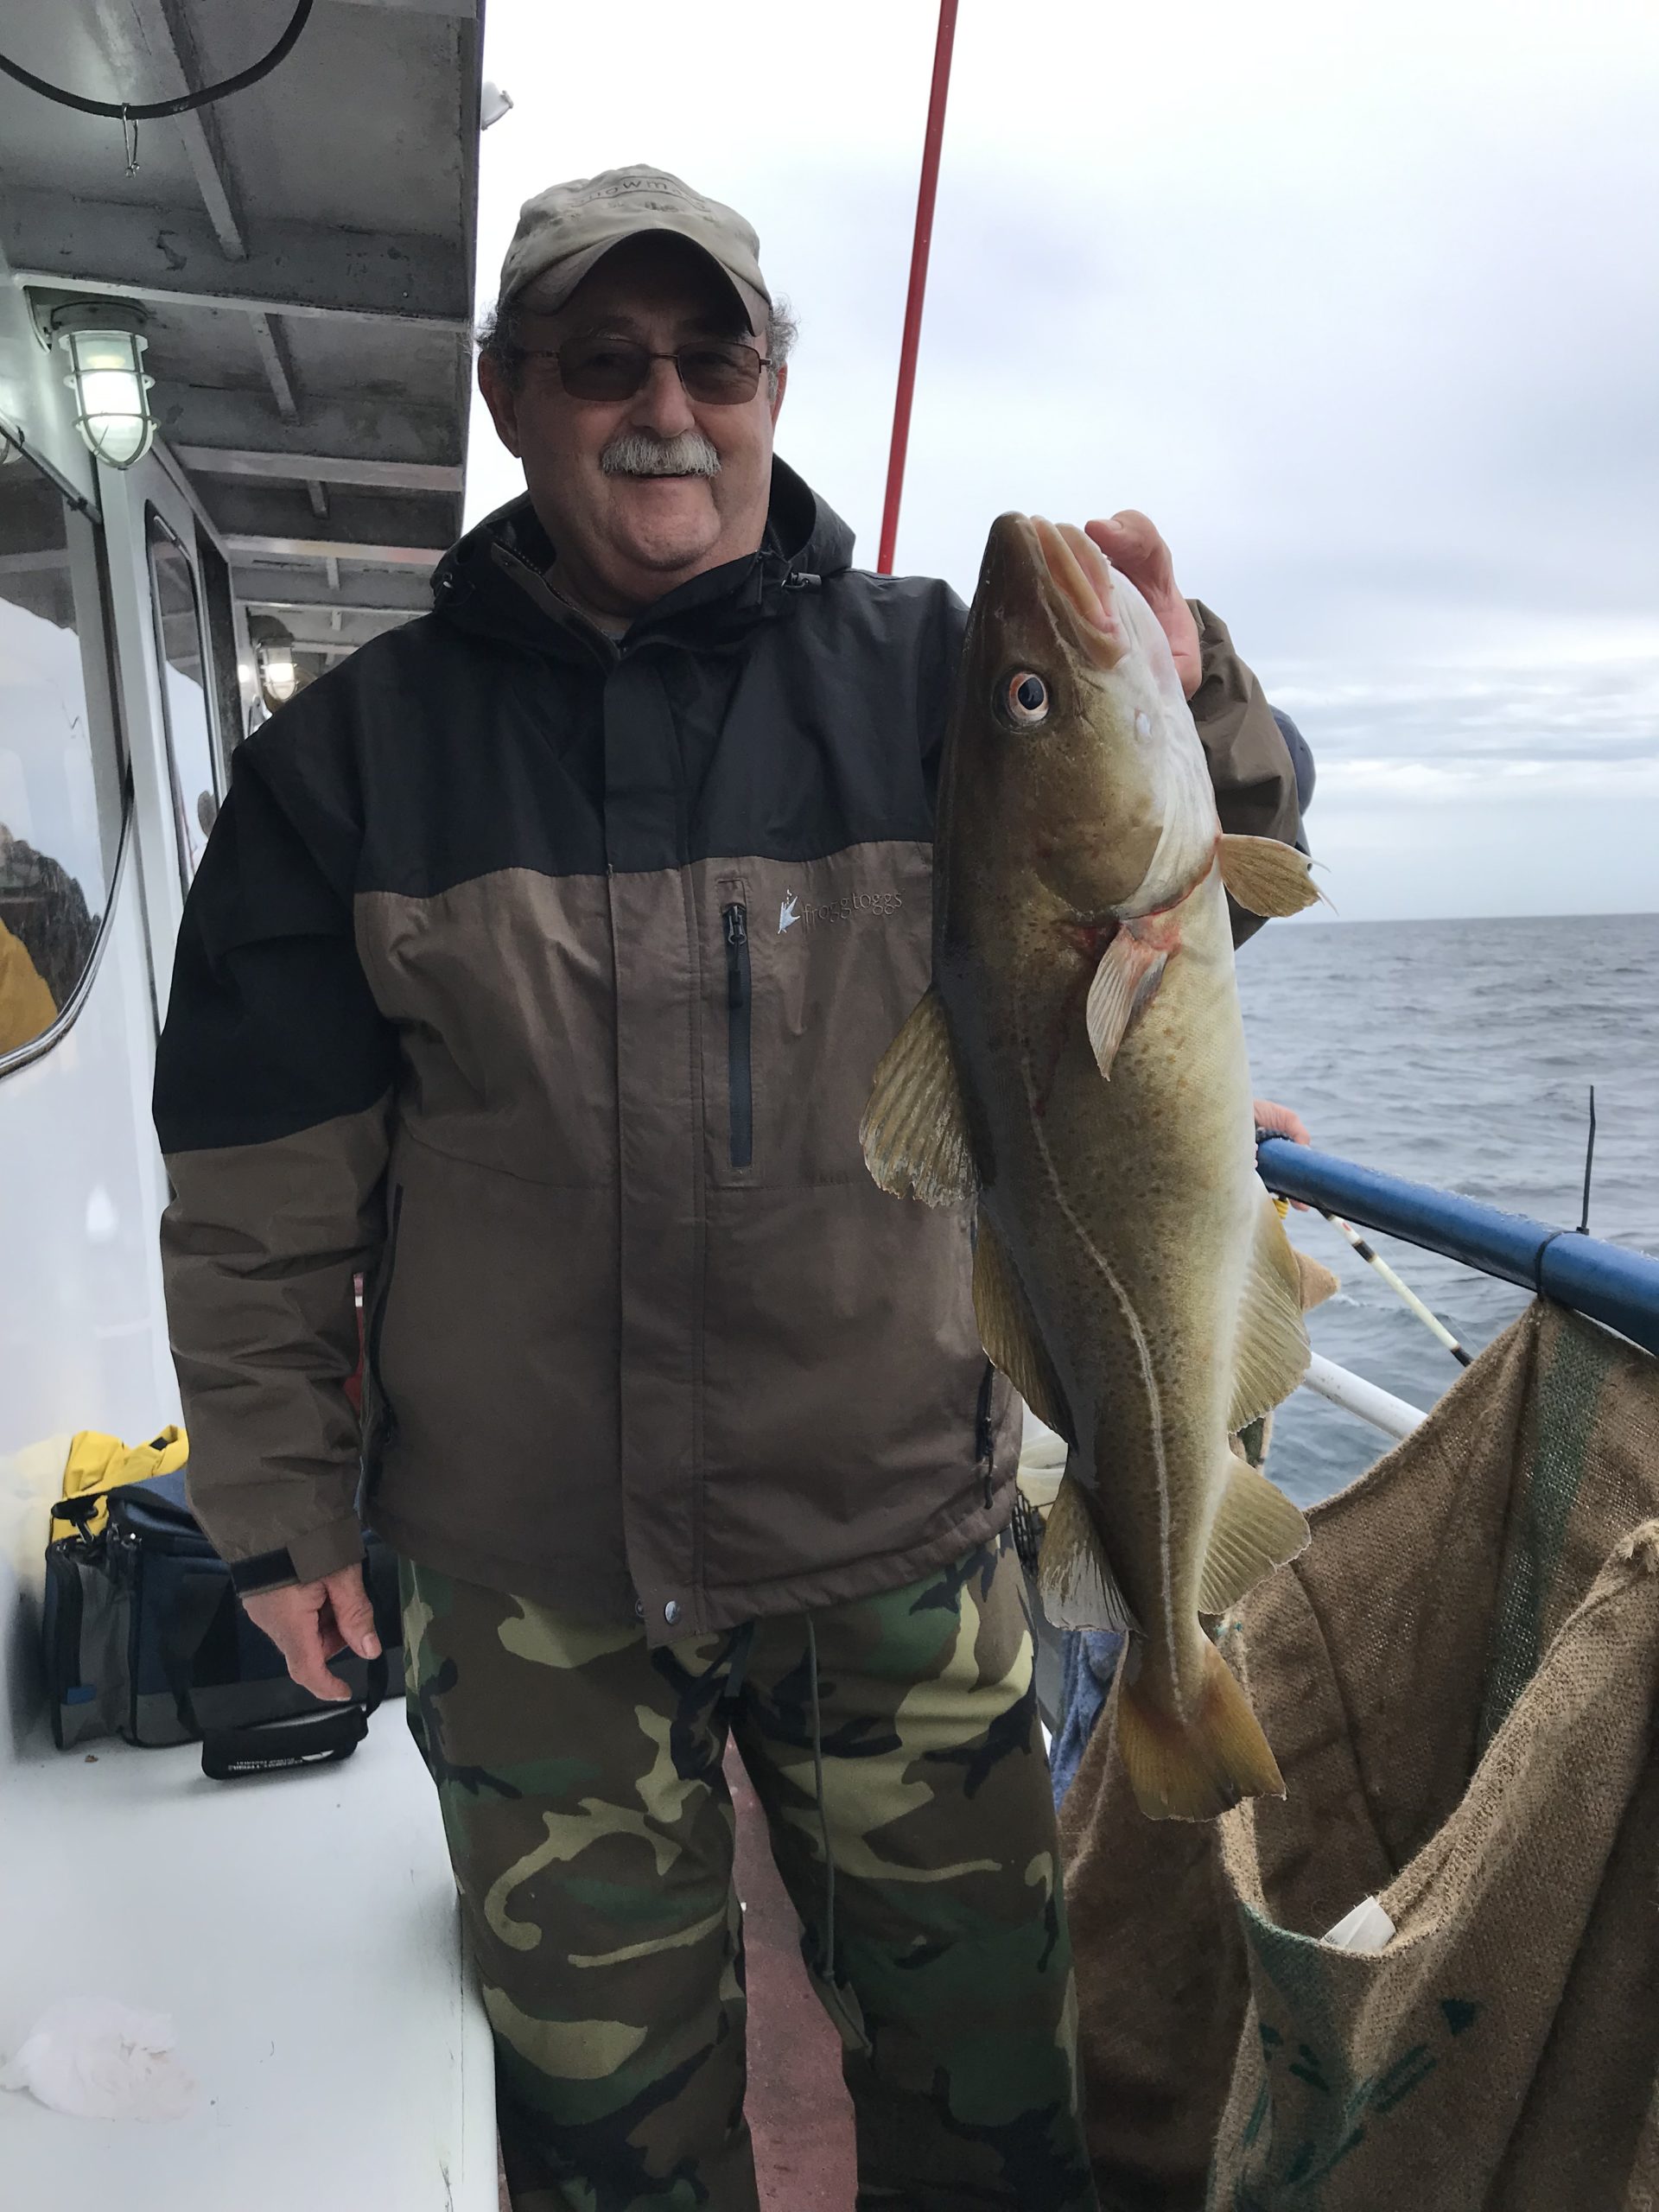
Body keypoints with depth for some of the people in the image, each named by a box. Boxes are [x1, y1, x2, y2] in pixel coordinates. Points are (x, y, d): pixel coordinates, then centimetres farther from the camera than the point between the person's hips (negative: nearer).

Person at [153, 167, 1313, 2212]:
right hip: (532, 1581, 1)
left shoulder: (928, 671, -3)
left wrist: (1180, 698, -24)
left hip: (900, 1536, 1)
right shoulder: (356, 749, -2)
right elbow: (261, 1187, 1)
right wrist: (275, 1503, 3)